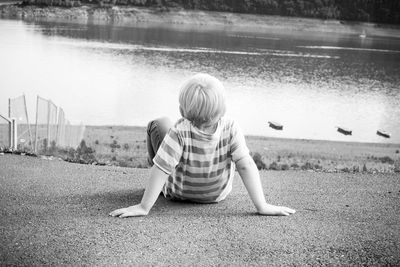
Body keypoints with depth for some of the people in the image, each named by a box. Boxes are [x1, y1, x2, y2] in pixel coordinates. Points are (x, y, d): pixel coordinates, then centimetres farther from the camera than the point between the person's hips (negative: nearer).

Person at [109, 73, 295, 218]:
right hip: (218, 195, 2)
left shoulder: (179, 132, -38)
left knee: (159, 124, 13)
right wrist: (262, 206, -27)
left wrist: (143, 207, -32)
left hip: (176, 192, -2)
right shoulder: (231, 129, -32)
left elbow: (161, 169, -36)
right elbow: (246, 165, -32)